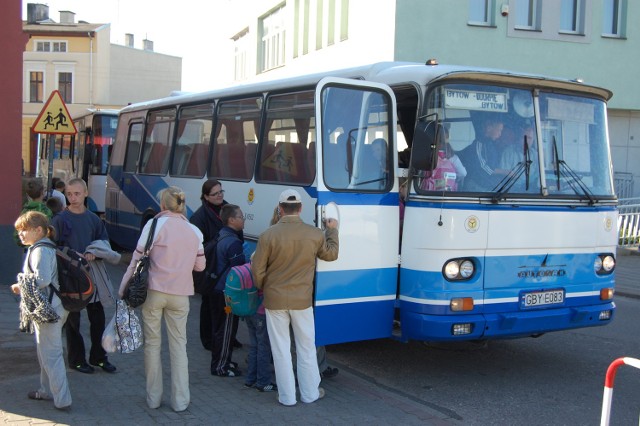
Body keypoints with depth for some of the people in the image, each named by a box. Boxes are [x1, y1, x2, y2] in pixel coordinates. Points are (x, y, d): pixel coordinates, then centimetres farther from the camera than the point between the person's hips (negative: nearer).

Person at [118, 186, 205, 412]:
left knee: (152, 343, 11)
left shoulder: (155, 225, -7)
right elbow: (199, 265, 9)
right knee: (178, 345, 10)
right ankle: (180, 400, 12)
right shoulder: (194, 232, 3)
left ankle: (153, 397, 18)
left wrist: (123, 289, -1)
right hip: (180, 294, 2)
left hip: (153, 291, -2)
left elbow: (137, 258, -8)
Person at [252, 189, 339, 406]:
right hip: (302, 300, 2)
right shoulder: (314, 234, -8)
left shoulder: (268, 235, -14)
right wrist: (333, 230, 25)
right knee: (306, 347, 15)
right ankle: (310, 393, 26)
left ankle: (287, 396, 17)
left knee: (281, 349, 9)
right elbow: (331, 254, 11)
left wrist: (263, 288, 12)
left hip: (275, 300, -1)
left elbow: (257, 270, -9)